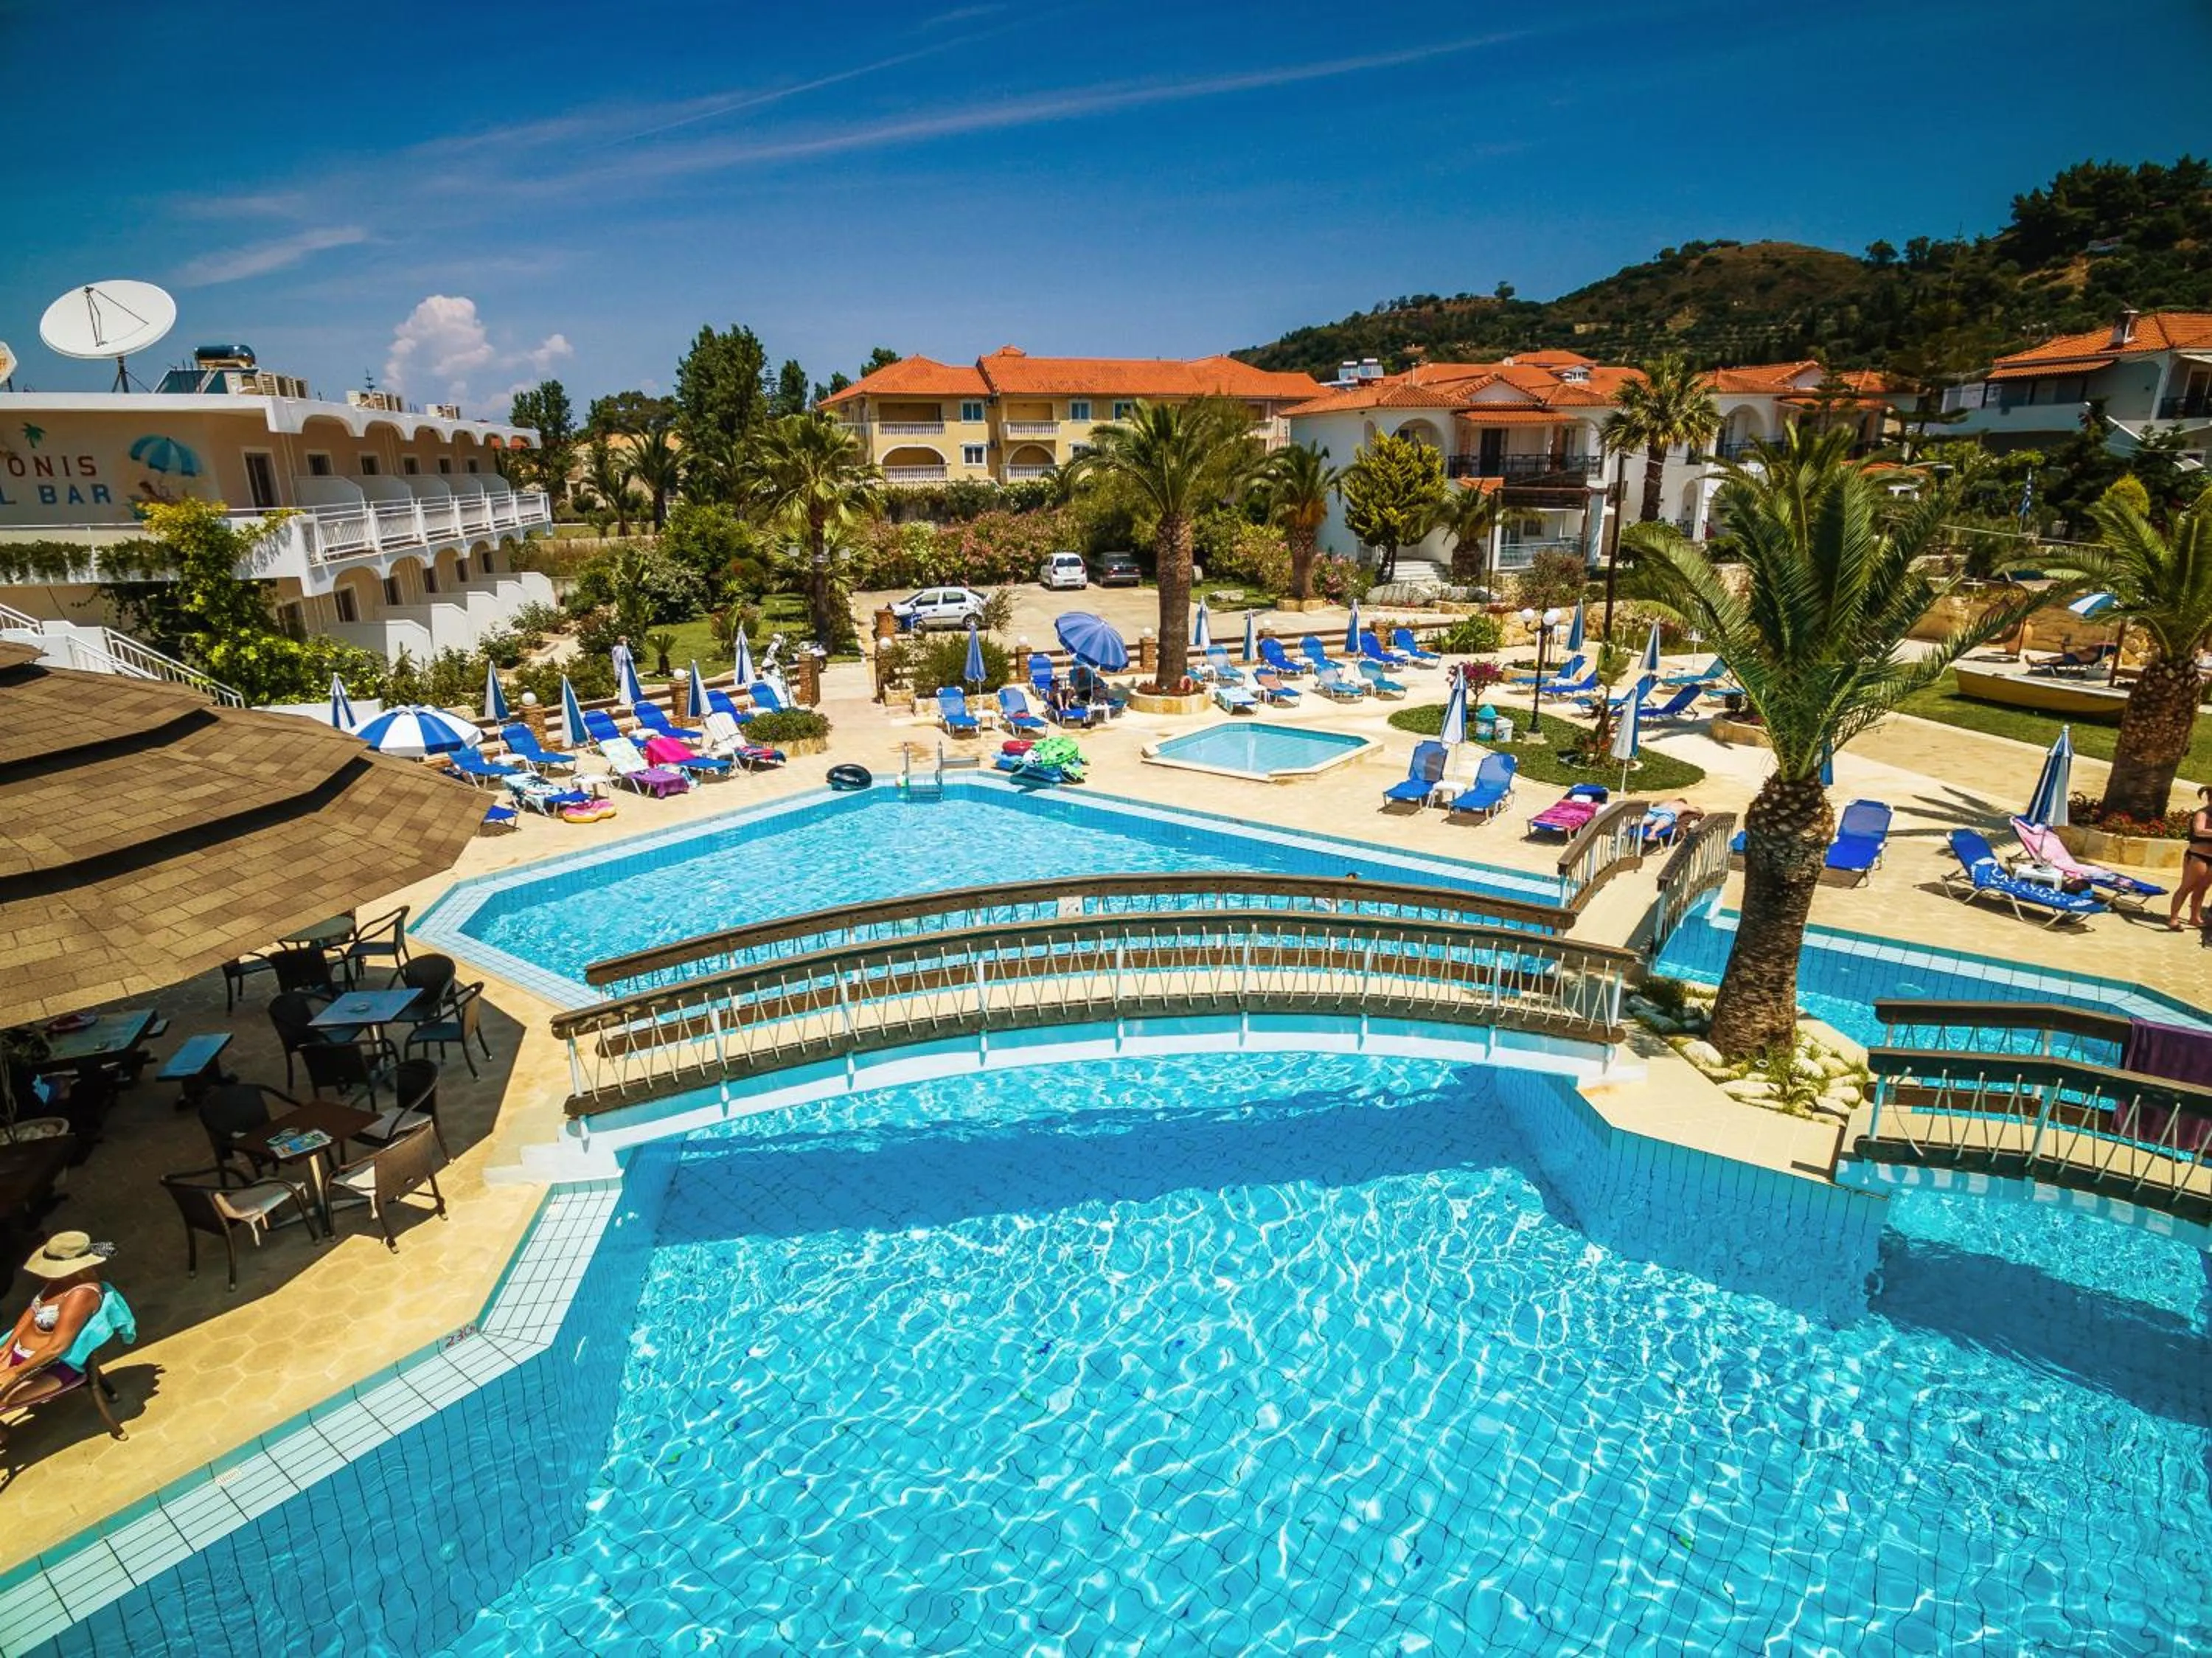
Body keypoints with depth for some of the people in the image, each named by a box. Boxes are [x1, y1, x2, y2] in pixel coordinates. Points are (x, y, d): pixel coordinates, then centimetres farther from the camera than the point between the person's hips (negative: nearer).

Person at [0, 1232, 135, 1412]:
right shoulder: (64, 1278, -2)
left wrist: (15, 1373, -19)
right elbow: (32, 1310, 12)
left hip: (53, 1367, -9)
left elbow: (57, 1346, -25)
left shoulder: (82, 1294, -27)